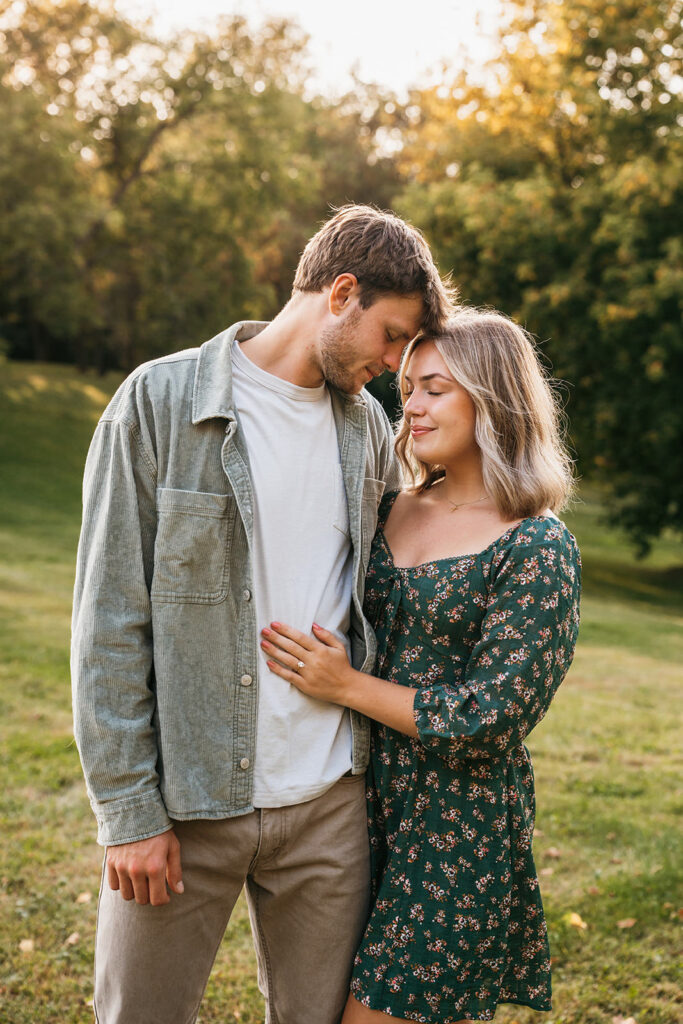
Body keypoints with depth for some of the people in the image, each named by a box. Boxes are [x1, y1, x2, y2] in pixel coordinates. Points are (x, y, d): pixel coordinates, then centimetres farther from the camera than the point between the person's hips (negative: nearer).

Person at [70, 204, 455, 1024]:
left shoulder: (367, 425, 7)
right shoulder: (159, 402, -8)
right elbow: (109, 622, -9)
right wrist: (128, 809, -11)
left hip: (329, 801, 4)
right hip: (185, 801, -4)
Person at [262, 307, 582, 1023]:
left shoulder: (537, 548, -14)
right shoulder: (393, 509, 5)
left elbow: (491, 717, -17)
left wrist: (347, 687, -15)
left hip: (461, 823, -6)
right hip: (369, 794, 6)